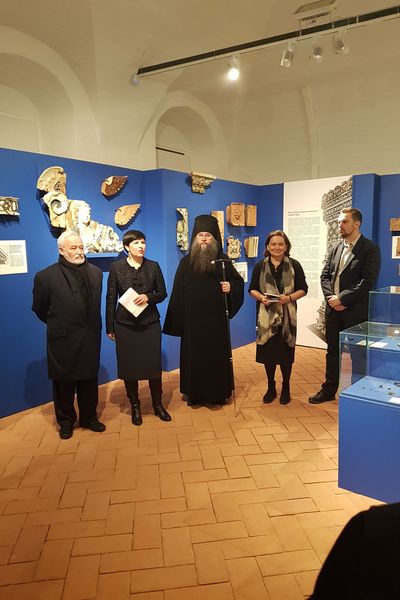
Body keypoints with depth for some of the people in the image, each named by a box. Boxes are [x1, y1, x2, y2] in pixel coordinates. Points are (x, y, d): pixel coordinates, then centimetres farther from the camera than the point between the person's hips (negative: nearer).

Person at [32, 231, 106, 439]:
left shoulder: (95, 273, 4)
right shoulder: (46, 276, -11)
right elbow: (39, 308, 0)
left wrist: (93, 326, 12)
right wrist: (56, 324, 9)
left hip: (90, 338, 4)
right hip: (63, 340, -4)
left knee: (89, 381, 16)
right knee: (64, 384, 12)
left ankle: (89, 417, 33)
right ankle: (66, 421, 31)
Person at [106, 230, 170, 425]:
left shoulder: (153, 266, 2)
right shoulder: (117, 267, -3)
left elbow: (162, 293, 6)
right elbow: (111, 298, -1)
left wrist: (148, 297, -15)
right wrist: (110, 326, -1)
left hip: (150, 323, 1)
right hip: (125, 324, -1)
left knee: (154, 364, 6)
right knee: (129, 365, 7)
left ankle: (157, 404, 24)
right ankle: (135, 406, 24)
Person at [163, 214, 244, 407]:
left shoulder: (223, 260, 0)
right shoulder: (186, 262, 1)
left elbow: (239, 282, 7)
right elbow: (178, 293, 0)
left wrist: (231, 287, -17)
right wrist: (177, 322, -4)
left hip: (216, 319, 0)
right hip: (193, 320, 1)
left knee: (217, 355, 7)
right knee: (194, 355, 8)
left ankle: (217, 393, 23)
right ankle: (195, 393, 22)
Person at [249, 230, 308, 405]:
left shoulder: (294, 265, 1)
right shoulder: (260, 266, 4)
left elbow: (303, 289, 2)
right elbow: (252, 289, 7)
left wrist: (289, 297, -16)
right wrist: (260, 297, -14)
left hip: (287, 316, -1)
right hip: (267, 316, 1)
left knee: (286, 352, 4)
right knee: (268, 352, 5)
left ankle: (285, 387, 24)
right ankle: (271, 387, 23)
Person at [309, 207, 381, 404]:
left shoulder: (370, 249, -8)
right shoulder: (335, 248, 11)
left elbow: (368, 281, -16)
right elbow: (325, 275, 8)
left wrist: (342, 298, -17)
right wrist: (331, 297, -8)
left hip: (355, 311, -6)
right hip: (333, 308, 6)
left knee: (357, 353, 6)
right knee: (332, 350, 14)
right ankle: (329, 389, 27)